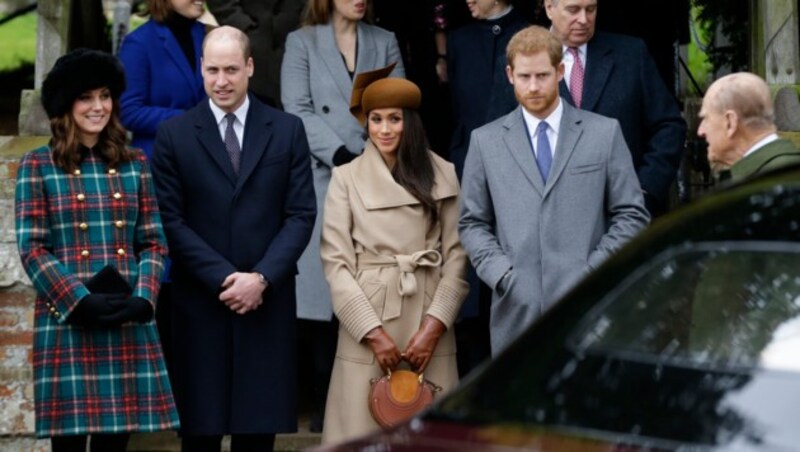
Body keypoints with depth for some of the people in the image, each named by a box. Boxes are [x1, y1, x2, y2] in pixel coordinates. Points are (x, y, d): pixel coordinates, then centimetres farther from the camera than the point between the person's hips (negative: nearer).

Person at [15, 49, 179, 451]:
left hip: (129, 324, 3)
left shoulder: (133, 165, 12)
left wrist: (143, 299, -8)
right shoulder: (38, 166, 2)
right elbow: (31, 248, -4)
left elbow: (154, 243, 10)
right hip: (66, 322, -3)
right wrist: (81, 303, -14)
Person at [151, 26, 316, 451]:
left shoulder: (287, 130, 5)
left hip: (268, 299, 1)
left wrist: (262, 278, -12)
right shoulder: (174, 134, 2)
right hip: (200, 300, -1)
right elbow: (171, 221, -3)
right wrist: (223, 278, -12)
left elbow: (301, 215, 1)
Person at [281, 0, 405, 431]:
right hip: (323, 181, -2)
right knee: (321, 293, -5)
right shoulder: (301, 43, 9)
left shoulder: (385, 42, 17)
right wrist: (341, 154, -13)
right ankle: (324, 400, 2)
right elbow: (299, 111, -1)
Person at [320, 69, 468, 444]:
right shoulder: (346, 178, 3)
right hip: (367, 320, -1)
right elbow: (335, 263, -1)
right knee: (365, 430, 0)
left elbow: (456, 257, 3)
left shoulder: (442, 176, 6)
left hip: (428, 322, 1)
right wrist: (374, 333, -8)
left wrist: (434, 326, -7)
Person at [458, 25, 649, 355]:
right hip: (517, 311, 1)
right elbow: (472, 223, 12)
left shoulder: (605, 133, 8)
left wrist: (593, 271, -4)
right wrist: (500, 273, -4)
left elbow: (632, 215, 7)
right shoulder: (485, 141, 10)